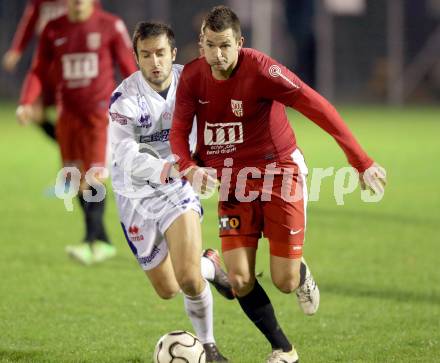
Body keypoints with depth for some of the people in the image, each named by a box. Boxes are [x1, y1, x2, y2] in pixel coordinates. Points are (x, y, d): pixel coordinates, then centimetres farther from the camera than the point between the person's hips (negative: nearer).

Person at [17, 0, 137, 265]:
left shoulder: (110, 26, -3)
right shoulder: (54, 30, 5)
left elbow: (129, 68, 1)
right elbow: (39, 71, 8)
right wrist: (26, 103, -7)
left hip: (100, 112, -4)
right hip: (69, 113, 4)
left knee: (95, 178, -15)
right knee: (77, 182, 6)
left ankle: (91, 244, -17)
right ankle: (103, 243, 18)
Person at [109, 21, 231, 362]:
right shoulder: (125, 99, -22)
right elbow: (126, 157, -35)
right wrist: (167, 169, -50)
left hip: (178, 191, 1)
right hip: (138, 197, -1)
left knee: (188, 278, -20)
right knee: (167, 290, 8)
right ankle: (209, 266, 41)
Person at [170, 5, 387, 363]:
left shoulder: (260, 69, -22)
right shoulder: (192, 76, -8)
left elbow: (318, 108, -21)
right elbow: (179, 131, -1)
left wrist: (361, 161, -23)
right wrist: (189, 167, -24)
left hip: (280, 174, -4)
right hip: (234, 182, 4)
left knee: (285, 282, -3)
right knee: (240, 280, -6)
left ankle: (301, 275, 37)